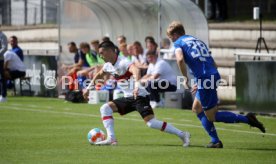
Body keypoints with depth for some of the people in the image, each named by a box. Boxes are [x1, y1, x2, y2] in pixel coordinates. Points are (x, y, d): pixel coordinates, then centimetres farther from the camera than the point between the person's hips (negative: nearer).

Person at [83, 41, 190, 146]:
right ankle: (111, 139, -9)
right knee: (105, 108, -2)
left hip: (139, 96, -9)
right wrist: (88, 88, 27)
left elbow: (136, 70, -40)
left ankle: (182, 135, -13)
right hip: (128, 98, 9)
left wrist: (137, 86, -56)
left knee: (151, 123, -21)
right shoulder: (108, 66, 8)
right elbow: (99, 75, 31)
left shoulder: (122, 63, -20)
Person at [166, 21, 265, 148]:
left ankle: (246, 119, -4)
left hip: (205, 79, -8)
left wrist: (185, 78, -6)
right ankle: (215, 141, 21)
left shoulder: (178, 43, 4)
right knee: (196, 108, 23)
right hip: (214, 75, 8)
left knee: (211, 116, 3)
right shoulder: (198, 41, 26)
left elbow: (180, 59, -19)